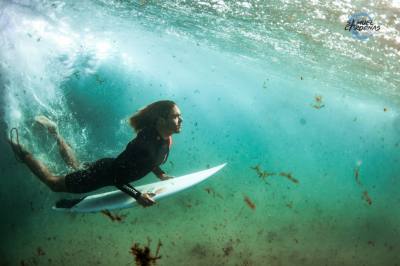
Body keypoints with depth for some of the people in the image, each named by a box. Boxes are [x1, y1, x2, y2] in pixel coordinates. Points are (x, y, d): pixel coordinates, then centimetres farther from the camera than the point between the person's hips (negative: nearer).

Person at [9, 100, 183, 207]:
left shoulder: (166, 140, -12)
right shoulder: (143, 144, -39)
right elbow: (116, 177, -34)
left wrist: (160, 175, -3)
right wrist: (138, 196, -35)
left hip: (113, 167, 8)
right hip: (103, 174, -8)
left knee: (76, 168, 35)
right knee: (53, 183, 14)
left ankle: (55, 133, 45)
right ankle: (23, 153, 28)